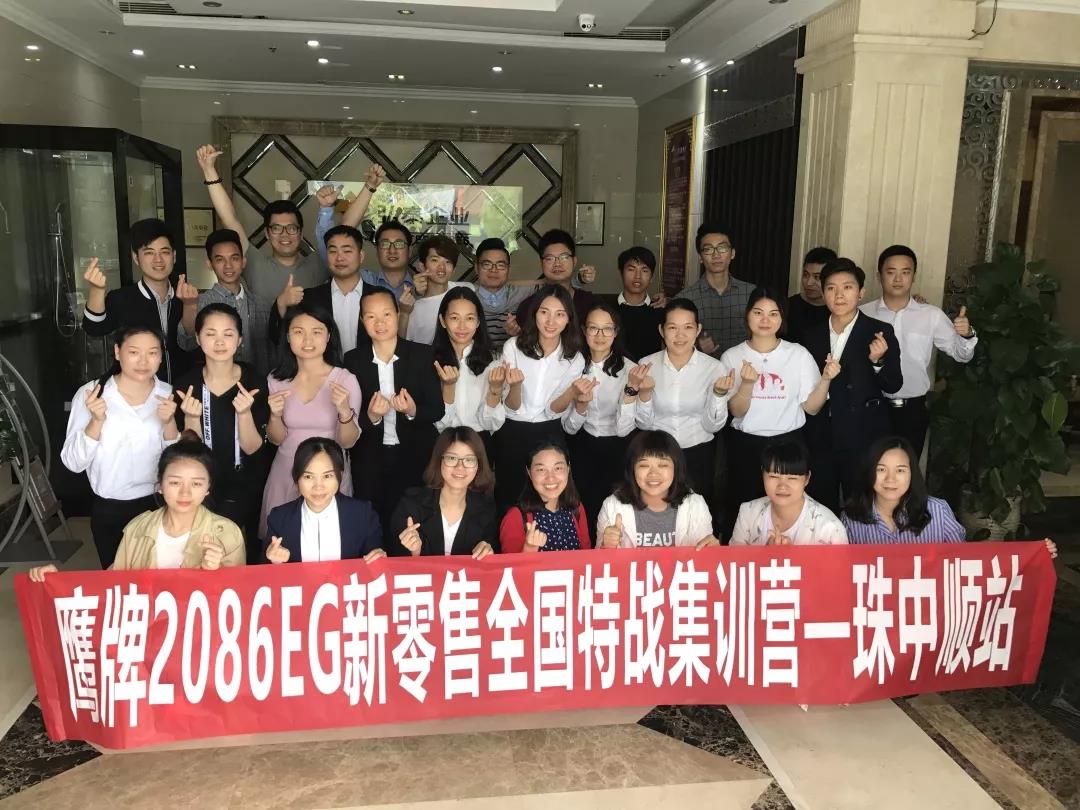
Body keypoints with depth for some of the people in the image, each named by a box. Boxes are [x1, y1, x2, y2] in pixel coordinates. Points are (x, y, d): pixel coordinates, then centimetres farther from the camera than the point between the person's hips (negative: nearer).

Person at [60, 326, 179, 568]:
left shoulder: (169, 395, -2)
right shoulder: (90, 394, -9)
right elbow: (73, 462, -12)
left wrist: (169, 422, -18)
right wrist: (97, 421, -25)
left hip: (160, 505, 2)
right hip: (109, 510, -1)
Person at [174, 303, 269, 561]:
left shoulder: (254, 381, -12)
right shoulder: (187, 383, -9)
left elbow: (252, 448, -12)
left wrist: (244, 412, -29)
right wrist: (191, 418, -25)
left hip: (246, 489, -1)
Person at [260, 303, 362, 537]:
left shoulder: (345, 380, -11)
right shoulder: (276, 380, -3)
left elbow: (347, 442, -8)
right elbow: (276, 439, 4)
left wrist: (345, 411, -25)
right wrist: (275, 415, -15)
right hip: (285, 474, 2)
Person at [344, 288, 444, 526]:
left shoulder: (422, 355, -5)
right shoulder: (353, 360, -2)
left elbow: (438, 409, -3)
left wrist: (413, 411, -22)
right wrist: (370, 417, -20)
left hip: (415, 457, -1)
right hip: (370, 461, 1)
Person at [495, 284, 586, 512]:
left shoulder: (574, 358, -5)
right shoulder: (513, 347, -10)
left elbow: (554, 409, -5)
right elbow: (512, 407, -9)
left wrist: (573, 390, -24)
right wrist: (516, 385, -30)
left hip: (550, 433, 1)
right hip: (512, 432, -1)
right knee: (508, 495, 7)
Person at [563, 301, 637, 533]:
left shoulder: (627, 368, -12)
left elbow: (623, 429, -17)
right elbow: (569, 428, -7)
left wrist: (632, 390, -30)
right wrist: (581, 403, -26)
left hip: (617, 450, -2)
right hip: (583, 449, 2)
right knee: (584, 509, 0)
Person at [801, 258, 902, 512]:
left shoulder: (879, 332, -3)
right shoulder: (812, 335, 7)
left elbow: (893, 386, -7)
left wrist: (878, 360, -23)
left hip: (863, 441, -3)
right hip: (820, 441, 3)